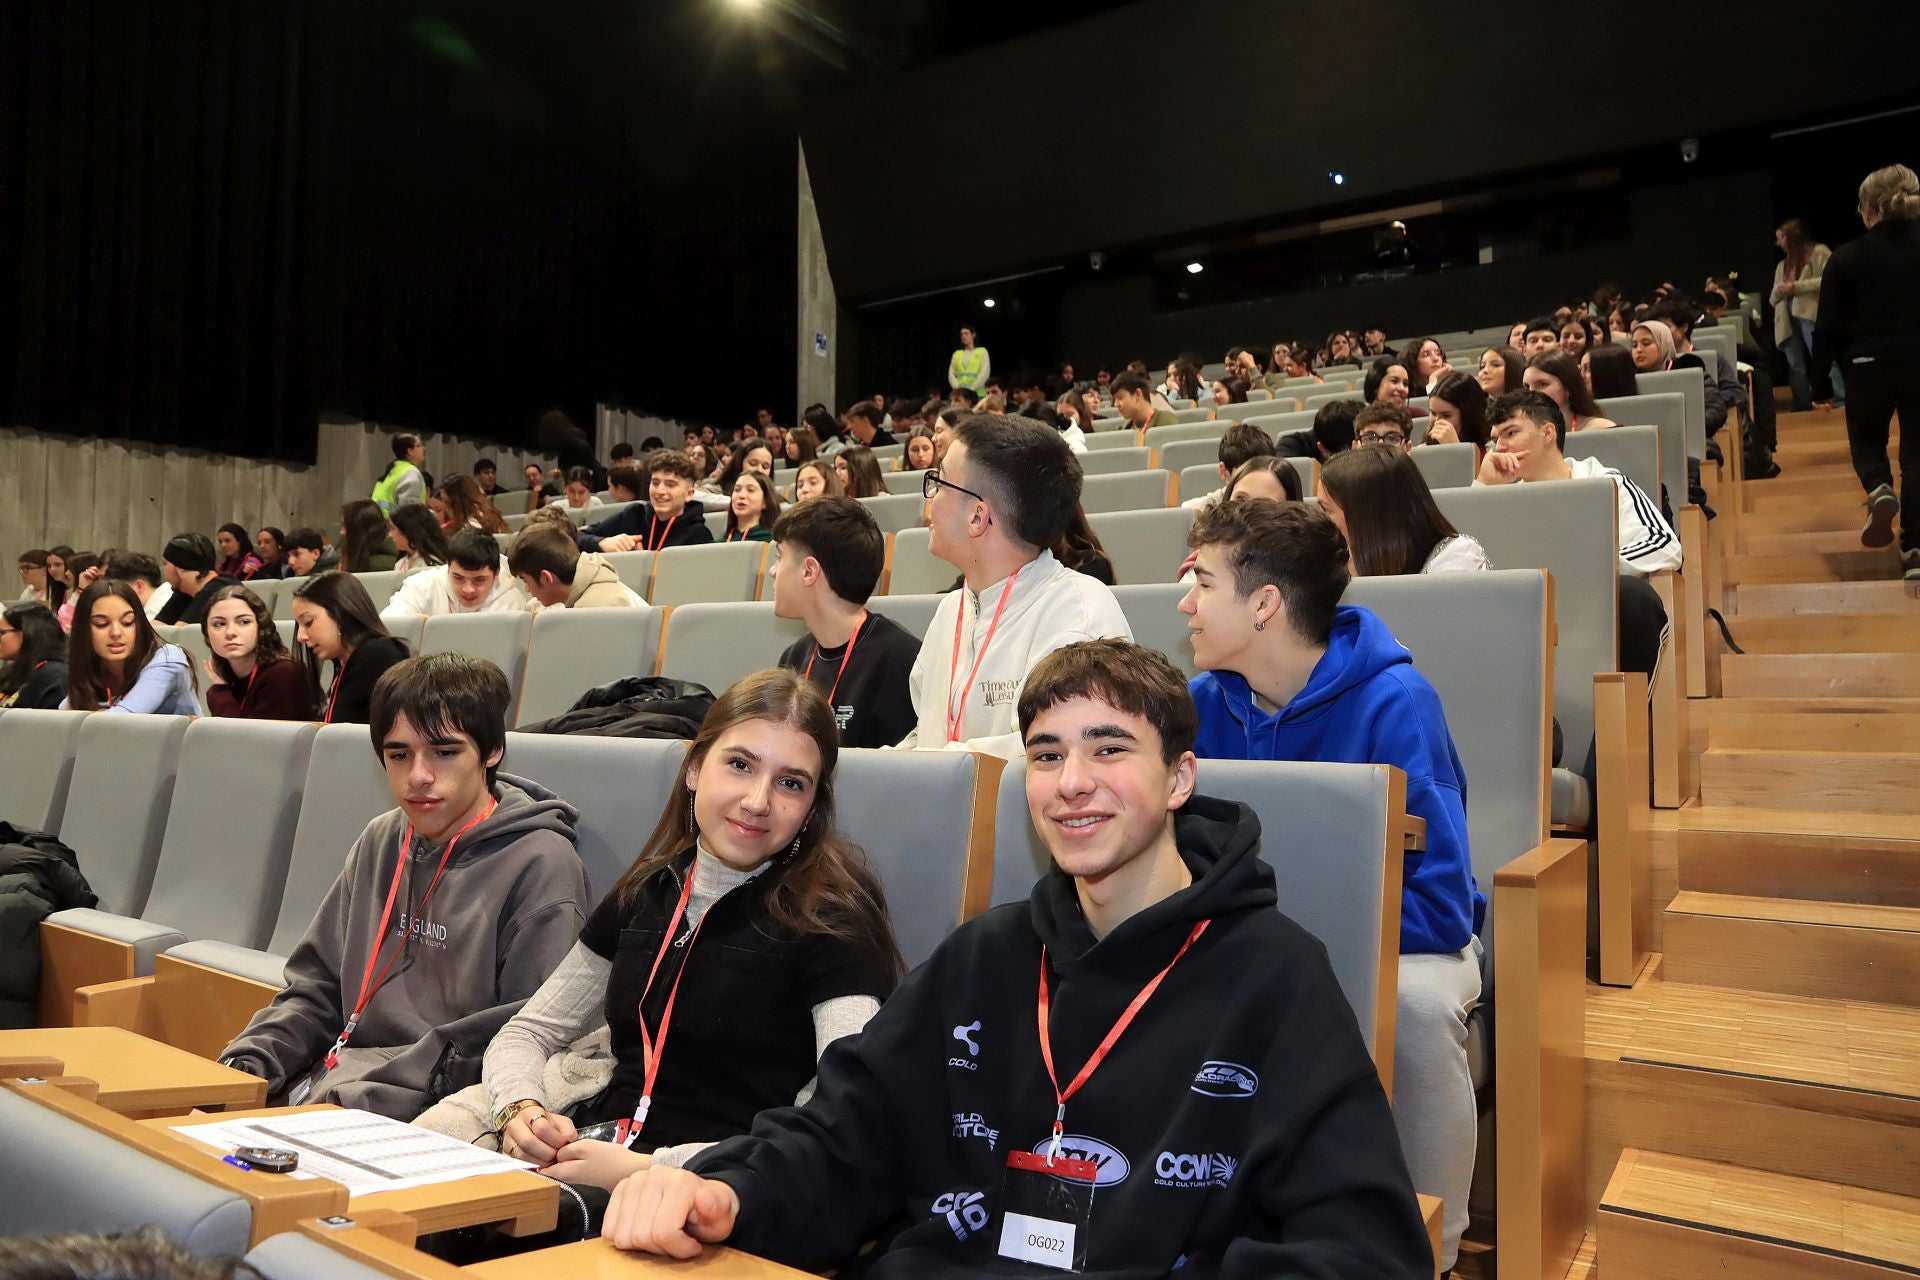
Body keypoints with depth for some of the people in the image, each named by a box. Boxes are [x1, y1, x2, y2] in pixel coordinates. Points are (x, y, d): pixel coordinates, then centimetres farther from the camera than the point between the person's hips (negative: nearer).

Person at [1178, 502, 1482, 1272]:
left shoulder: (1392, 702, -21)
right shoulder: (1204, 702, -6)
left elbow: (1440, 904, -24)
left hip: (1394, 939, -4)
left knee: (1417, 1002, -37)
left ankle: (1431, 1247, -10)